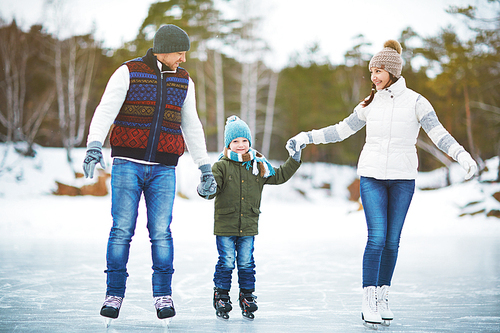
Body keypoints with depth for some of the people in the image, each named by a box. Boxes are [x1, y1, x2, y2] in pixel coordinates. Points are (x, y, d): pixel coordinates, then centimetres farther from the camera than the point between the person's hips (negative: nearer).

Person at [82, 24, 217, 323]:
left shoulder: (183, 81, 11)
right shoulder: (128, 73, -1)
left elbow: (192, 127, 18)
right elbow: (106, 111, -11)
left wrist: (206, 168, 18)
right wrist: (94, 146, -27)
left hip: (163, 169, 2)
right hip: (128, 165, -2)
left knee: (161, 232, -4)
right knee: (122, 230, -4)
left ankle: (163, 296, 7)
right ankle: (114, 294, 5)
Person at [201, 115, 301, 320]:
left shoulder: (259, 166, 7)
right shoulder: (221, 166, -6)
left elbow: (279, 176, 16)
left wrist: (295, 159, 11)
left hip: (249, 225, 3)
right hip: (225, 225, -3)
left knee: (246, 263, 8)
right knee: (226, 262, 0)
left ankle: (247, 296, 21)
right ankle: (221, 296, 15)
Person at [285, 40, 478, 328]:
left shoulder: (415, 102, -3)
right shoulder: (371, 104, 6)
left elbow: (439, 134, -11)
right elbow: (342, 130, 14)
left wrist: (463, 156, -27)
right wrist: (306, 137, 10)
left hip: (403, 178, -1)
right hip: (372, 176, 1)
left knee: (392, 241, 4)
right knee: (377, 238, -10)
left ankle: (383, 298, 17)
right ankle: (369, 302, -6)